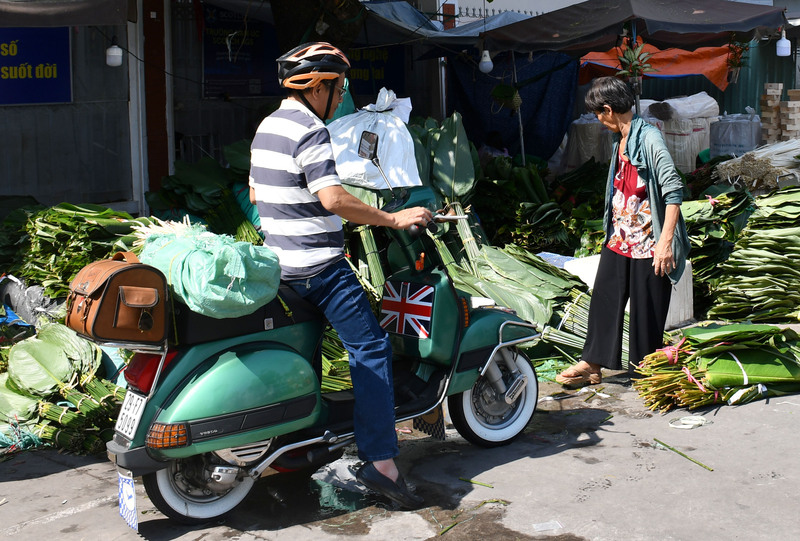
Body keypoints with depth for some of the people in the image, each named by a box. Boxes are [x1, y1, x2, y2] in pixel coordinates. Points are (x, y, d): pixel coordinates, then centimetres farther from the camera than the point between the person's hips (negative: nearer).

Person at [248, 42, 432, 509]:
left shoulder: (266, 128, 14)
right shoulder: (309, 131, -15)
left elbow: (255, 194, 23)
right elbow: (334, 200, -24)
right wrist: (393, 219, -17)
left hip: (279, 264, 10)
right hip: (320, 266, -10)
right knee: (371, 348, -8)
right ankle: (380, 462, -12)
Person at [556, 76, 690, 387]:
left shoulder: (649, 138, -18)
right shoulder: (621, 140, 9)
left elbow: (674, 190, -22)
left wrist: (665, 241, -26)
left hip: (647, 244, -8)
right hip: (618, 239, 8)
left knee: (646, 309, 5)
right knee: (603, 299, 11)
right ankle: (593, 364, 22)